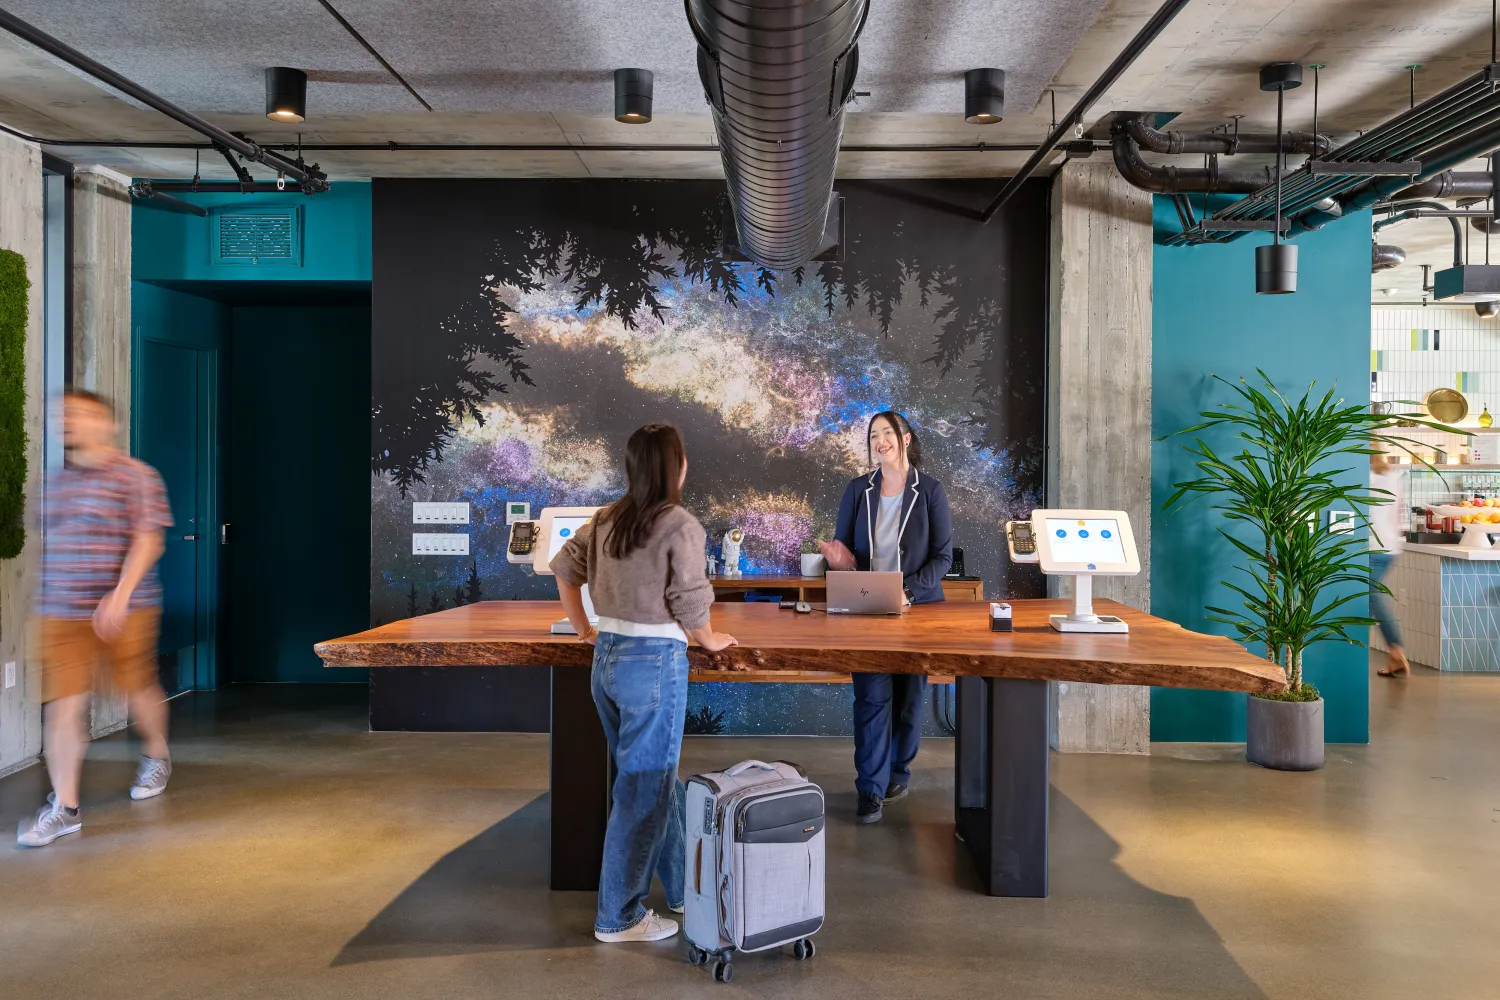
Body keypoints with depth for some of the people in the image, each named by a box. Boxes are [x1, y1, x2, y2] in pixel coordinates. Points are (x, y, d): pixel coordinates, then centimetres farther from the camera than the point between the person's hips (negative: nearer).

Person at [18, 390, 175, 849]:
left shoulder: (134, 476, -7)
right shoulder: (56, 482, 12)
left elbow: (148, 540, -13)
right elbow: (50, 543, 19)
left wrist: (120, 594, -23)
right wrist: (46, 600, 17)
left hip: (124, 610, -4)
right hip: (60, 615, 5)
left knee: (140, 690, 9)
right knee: (63, 704, -2)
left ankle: (157, 757, 38)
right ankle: (64, 807, 3)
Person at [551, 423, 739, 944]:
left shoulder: (608, 519, 6)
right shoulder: (681, 525, -14)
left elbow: (564, 567, 13)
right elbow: (690, 603, -12)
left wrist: (584, 629, 22)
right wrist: (709, 639, 8)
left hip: (607, 658, 8)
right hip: (655, 664, -8)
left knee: (658, 776, 20)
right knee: (643, 790, 3)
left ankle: (683, 888, 34)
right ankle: (618, 917, 14)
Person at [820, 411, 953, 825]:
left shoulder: (930, 490, -2)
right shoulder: (857, 490, 5)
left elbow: (943, 556, -4)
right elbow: (841, 547, 9)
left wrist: (908, 591, -18)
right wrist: (838, 561, -15)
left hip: (917, 608, -1)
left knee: (909, 695, 8)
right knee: (871, 696, -6)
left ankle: (898, 773, 28)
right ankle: (871, 789, -2)